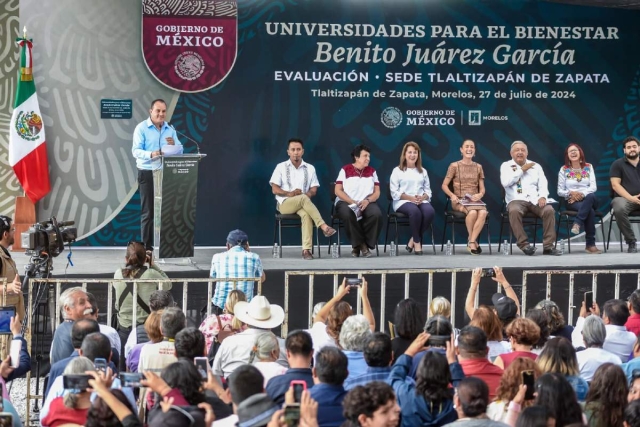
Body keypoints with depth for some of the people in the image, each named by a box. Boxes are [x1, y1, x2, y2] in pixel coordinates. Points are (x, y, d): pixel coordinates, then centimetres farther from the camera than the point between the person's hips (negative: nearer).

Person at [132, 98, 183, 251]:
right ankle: (147, 247, 2)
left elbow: (180, 151, 9)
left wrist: (173, 145, -13)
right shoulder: (141, 128, -2)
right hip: (147, 174, -4)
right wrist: (151, 154, -30)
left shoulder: (170, 129, 13)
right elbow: (136, 151, -12)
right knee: (148, 211, -2)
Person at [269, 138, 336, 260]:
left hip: (302, 203, 2)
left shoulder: (309, 168, 13)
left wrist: (308, 194, -16)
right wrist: (289, 194, -16)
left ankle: (306, 250, -42)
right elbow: (275, 190, 2)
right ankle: (324, 227, -43)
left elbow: (314, 189, 8)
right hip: (285, 203, -2)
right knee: (303, 198, -36)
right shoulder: (281, 167, 7)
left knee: (306, 214, -36)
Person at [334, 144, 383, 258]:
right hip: (346, 202, -3)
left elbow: (377, 192, 8)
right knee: (348, 215, -38)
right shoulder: (345, 170, 3)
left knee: (377, 214, -31)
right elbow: (338, 191, -3)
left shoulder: (372, 171, 13)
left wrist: (367, 200, -14)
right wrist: (353, 202, -14)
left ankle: (366, 244, -16)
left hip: (366, 203, 3)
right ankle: (359, 244, -20)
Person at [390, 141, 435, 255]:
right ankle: (417, 241, -19)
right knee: (415, 211, -39)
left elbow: (428, 191, 15)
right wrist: (411, 198, -15)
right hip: (403, 201, -4)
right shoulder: (397, 171, 7)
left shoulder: (423, 171, 20)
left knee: (430, 211, -32)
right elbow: (394, 192, -2)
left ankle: (413, 240, -16)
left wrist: (423, 197, -9)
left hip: (421, 201, 4)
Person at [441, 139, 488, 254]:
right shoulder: (454, 166, 4)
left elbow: (482, 189, 13)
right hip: (460, 201, -3)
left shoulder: (478, 167, 15)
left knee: (483, 213, -33)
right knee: (472, 212, -37)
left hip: (475, 200, 3)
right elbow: (444, 185, 3)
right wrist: (452, 195, -16)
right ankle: (474, 242, -16)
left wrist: (480, 195, -11)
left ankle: (471, 243, -24)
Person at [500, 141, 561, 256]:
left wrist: (543, 196, -12)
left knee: (549, 210, -28)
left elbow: (543, 184, 11)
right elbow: (505, 182, -7)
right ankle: (524, 244, -32)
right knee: (514, 211, -39)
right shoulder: (506, 166, 11)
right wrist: (522, 169, -3)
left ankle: (548, 246, -24)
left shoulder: (536, 166, 19)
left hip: (534, 200, 3)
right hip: (516, 200, -3)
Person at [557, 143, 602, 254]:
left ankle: (577, 223, -38)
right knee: (590, 211, -36)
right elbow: (560, 191, 6)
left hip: (588, 199, 2)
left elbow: (593, 187, 1)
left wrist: (583, 194, -18)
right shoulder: (564, 170, 7)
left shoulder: (588, 167, 11)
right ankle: (590, 244, -37)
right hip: (572, 201, -2)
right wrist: (570, 193, -15)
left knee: (591, 196, -39)